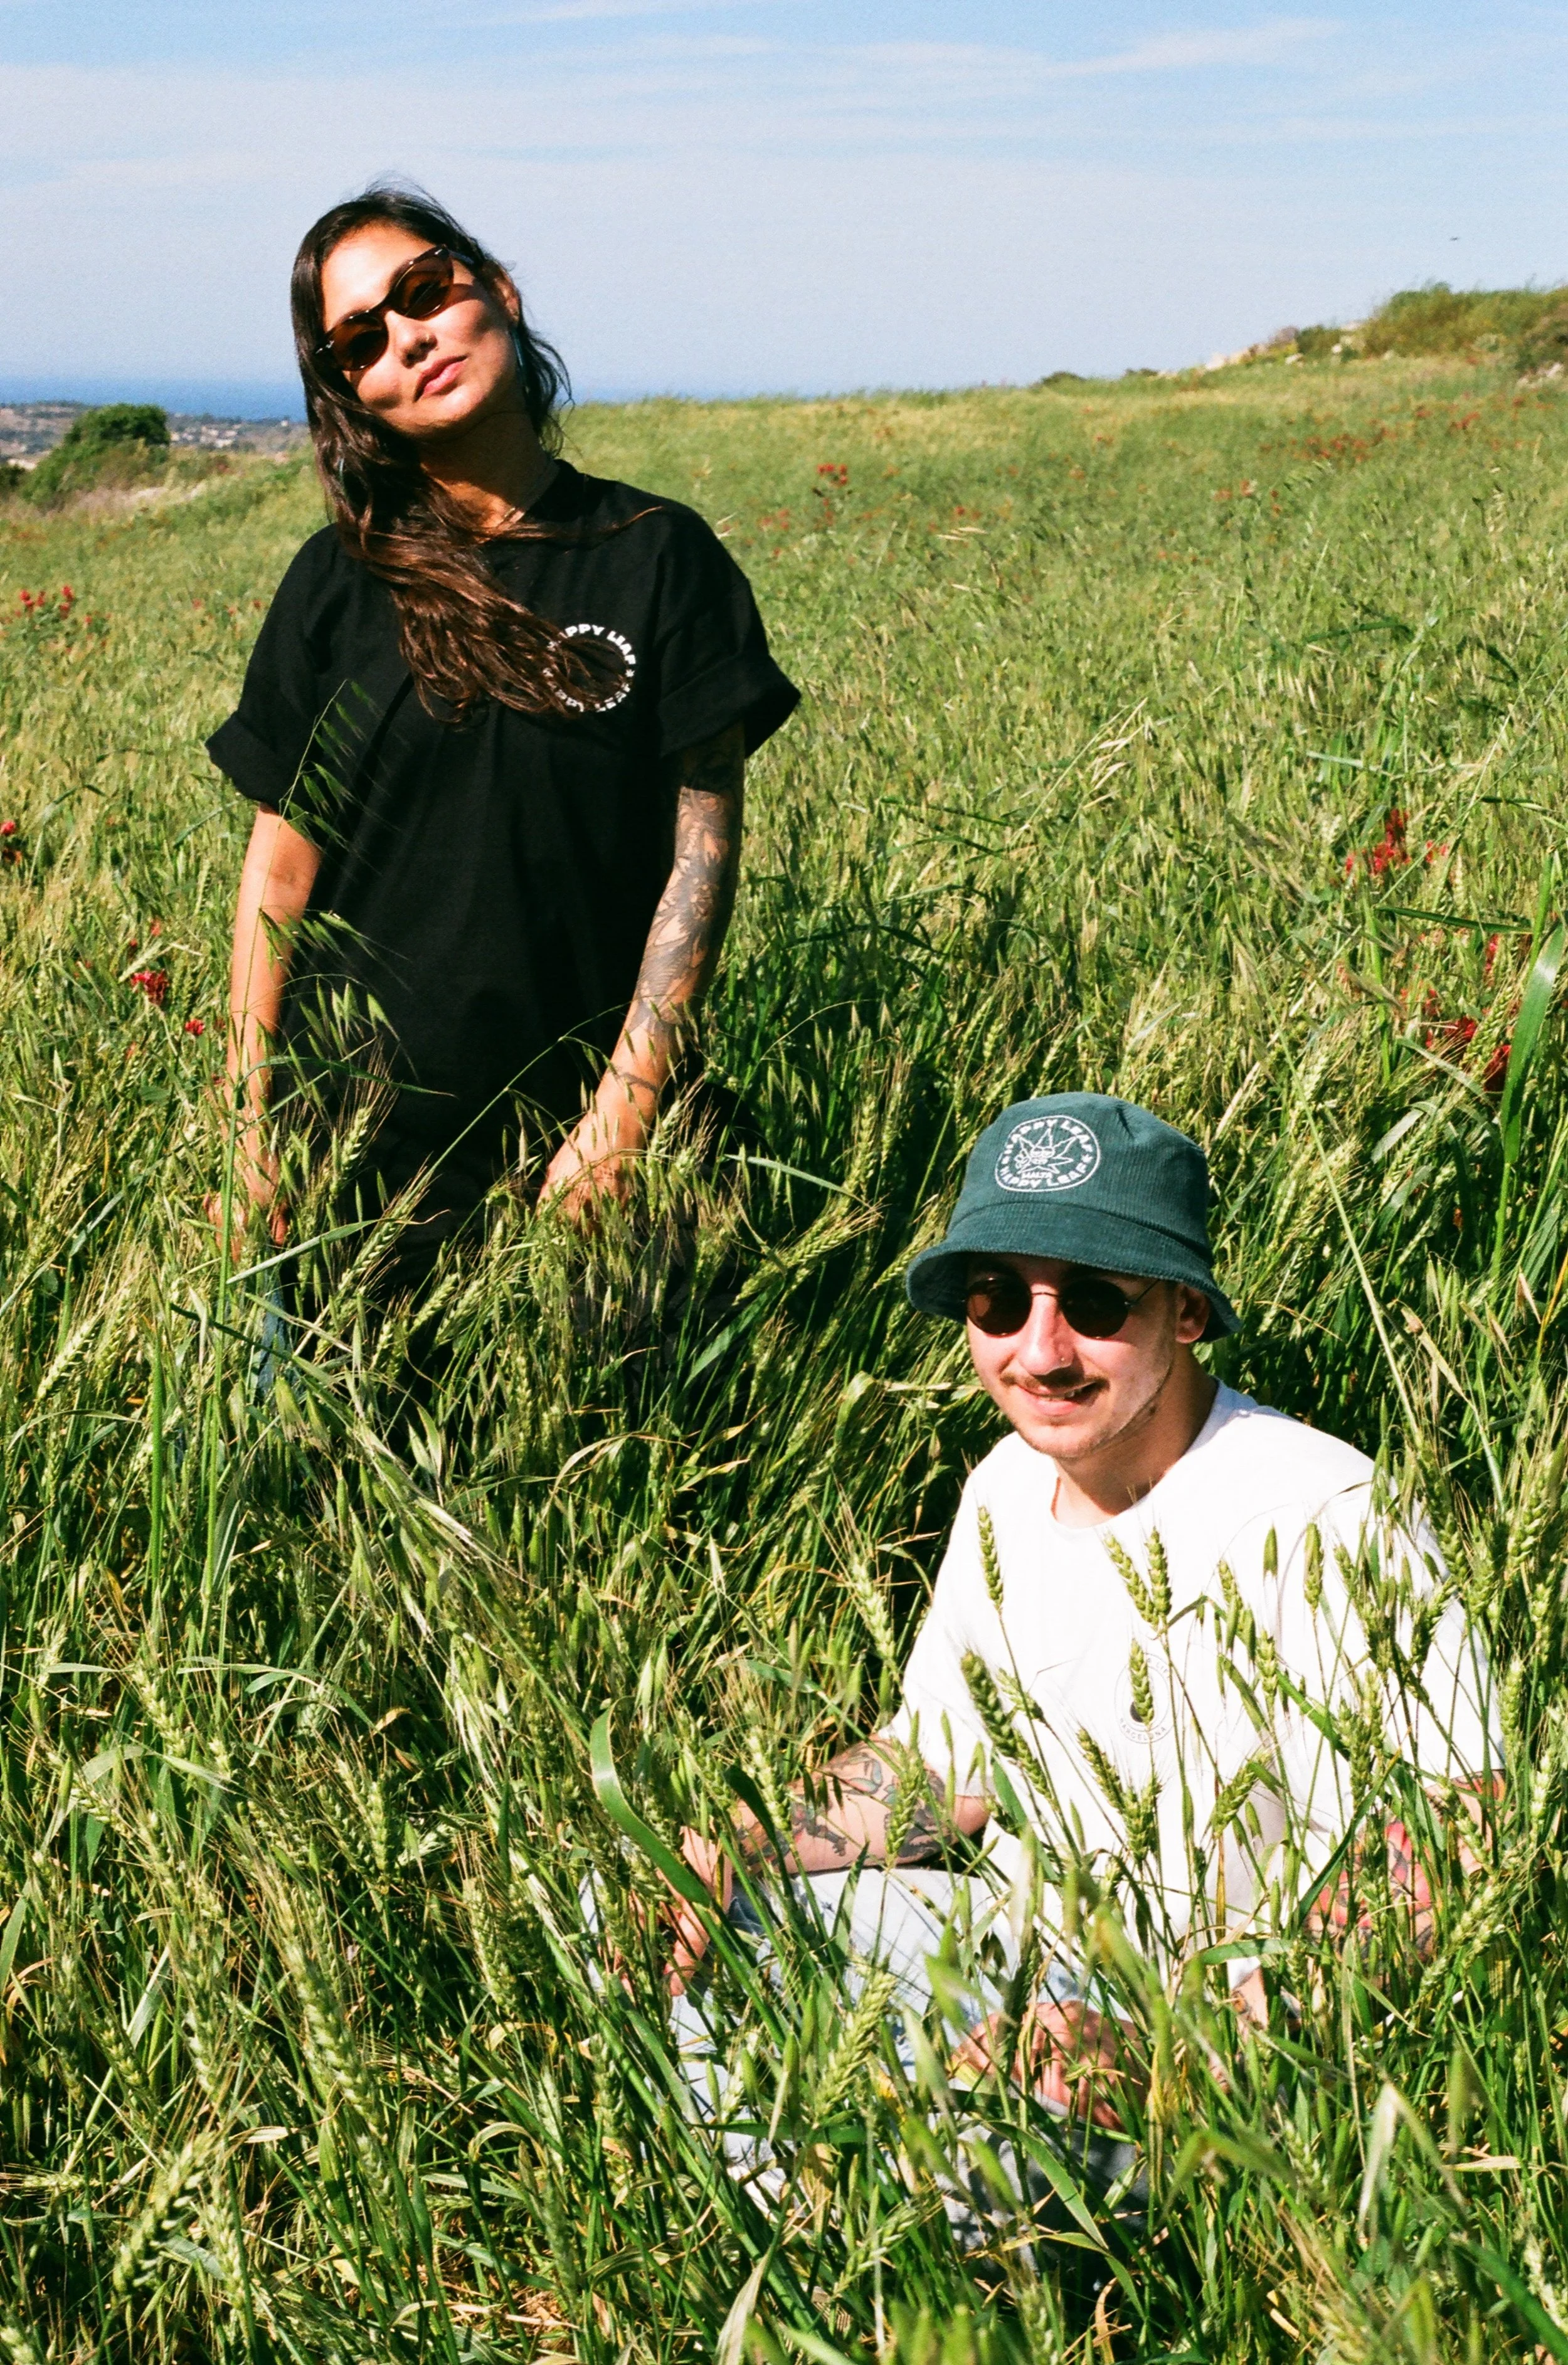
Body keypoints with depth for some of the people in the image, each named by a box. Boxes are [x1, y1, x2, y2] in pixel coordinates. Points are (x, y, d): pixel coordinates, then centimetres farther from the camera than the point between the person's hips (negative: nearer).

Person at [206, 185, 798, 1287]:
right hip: (355, 1129, 2)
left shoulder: (659, 555, -2)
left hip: (572, 1142, -1)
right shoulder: (340, 583, 3)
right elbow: (281, 863, 5)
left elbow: (705, 848, -5)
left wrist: (625, 1113, -12)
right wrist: (252, 1135, 1)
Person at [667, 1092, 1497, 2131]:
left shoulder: (1318, 1527, -23)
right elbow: (939, 1762, 16)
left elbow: (1430, 1887, -25)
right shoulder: (1010, 1487, 5)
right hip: (1020, 1946, 8)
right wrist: (728, 1852, -1)